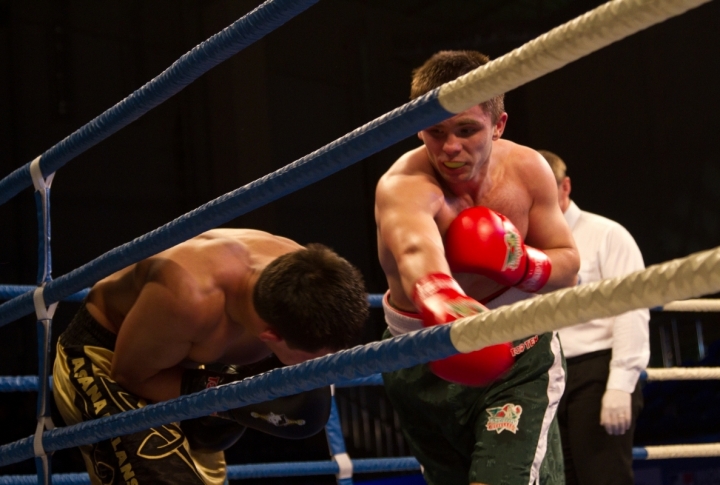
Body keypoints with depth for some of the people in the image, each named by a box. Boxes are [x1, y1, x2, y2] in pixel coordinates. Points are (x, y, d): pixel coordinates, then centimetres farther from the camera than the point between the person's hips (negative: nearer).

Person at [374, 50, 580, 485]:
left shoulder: (529, 170, -15)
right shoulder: (403, 186, -30)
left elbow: (568, 264, -2)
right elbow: (416, 250, -54)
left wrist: (523, 265, -26)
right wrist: (442, 304, -77)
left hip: (519, 354, 1)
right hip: (422, 363, 0)